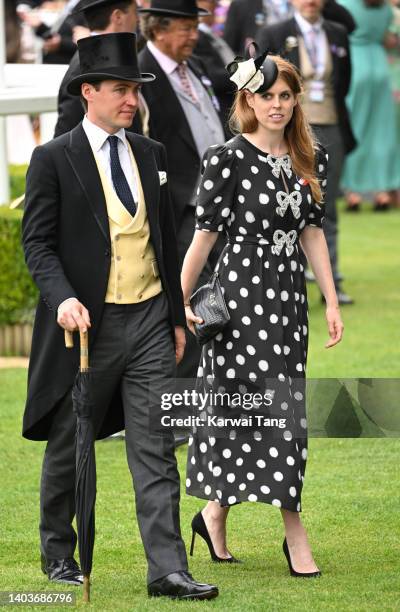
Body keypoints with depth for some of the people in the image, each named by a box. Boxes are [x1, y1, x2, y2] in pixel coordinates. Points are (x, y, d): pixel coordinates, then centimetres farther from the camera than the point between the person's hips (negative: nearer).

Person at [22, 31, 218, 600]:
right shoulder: (54, 159, -5)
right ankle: (58, 554, 26)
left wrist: (177, 318, 15)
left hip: (149, 321, 4)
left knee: (156, 450, -3)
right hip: (87, 322, -4)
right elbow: (37, 241, -8)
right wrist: (63, 298, -24)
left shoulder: (151, 155, 11)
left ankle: (167, 569, -8)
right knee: (68, 447, 9)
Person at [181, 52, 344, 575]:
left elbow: (312, 232, 13)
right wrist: (180, 302, -6)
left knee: (239, 411, 8)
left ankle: (214, 513, 20)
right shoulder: (229, 160, -9)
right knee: (273, 408, -8)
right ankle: (295, 532, -5)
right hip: (241, 290, -6)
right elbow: (206, 233, -7)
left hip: (289, 294, 6)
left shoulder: (311, 159, 8)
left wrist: (332, 302, 10)